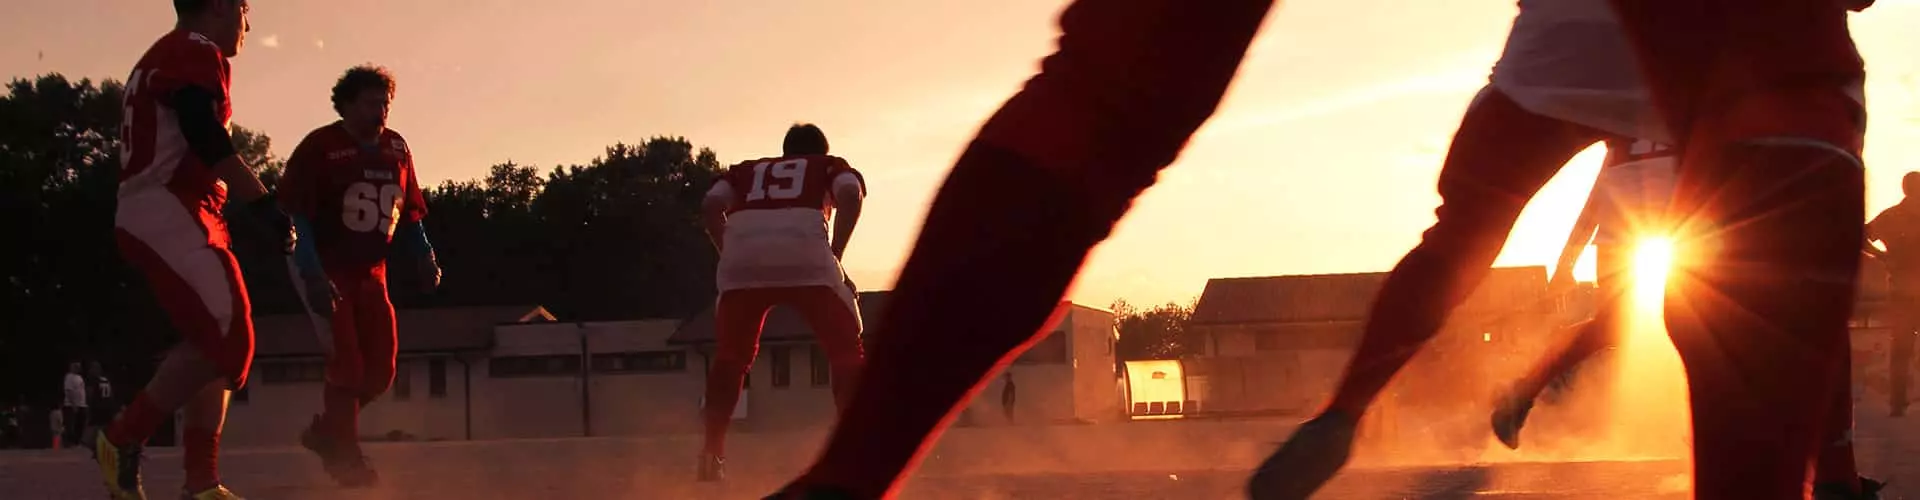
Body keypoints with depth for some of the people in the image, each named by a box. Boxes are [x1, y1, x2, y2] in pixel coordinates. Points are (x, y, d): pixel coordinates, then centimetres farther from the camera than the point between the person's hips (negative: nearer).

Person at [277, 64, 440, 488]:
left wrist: (424, 259, -1)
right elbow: (294, 215, -16)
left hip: (370, 273, 7)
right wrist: (313, 276, -24)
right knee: (346, 363, -11)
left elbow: (409, 214, 14)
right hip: (325, 270, -7)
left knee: (380, 370, 4)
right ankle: (345, 457, 1)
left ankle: (326, 432, 24)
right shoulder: (320, 147, -14)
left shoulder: (396, 150, 6)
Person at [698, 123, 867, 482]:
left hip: (742, 254, 2)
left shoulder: (746, 170, 36)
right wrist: (834, 257, 6)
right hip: (805, 255, -2)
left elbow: (711, 207, 16)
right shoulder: (831, 166, 30)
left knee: (731, 355, 20)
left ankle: (712, 454, 12)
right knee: (846, 350, 10)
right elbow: (851, 195, 6)